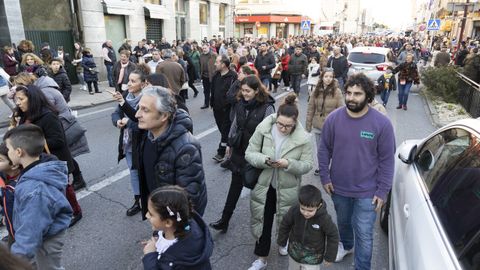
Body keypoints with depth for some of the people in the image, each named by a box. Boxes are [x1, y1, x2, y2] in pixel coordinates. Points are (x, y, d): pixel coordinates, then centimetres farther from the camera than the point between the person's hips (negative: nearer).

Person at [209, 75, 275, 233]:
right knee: (235, 185, 12)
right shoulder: (240, 103, -1)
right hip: (239, 150, 5)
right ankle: (224, 220, 21)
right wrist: (230, 144, 16)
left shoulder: (267, 107, -19)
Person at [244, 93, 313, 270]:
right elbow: (249, 153, -10)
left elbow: (307, 165, -11)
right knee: (261, 221, 12)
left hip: (287, 189, -1)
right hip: (263, 185, 1)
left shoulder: (303, 138, -18)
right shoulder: (263, 129, -16)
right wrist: (264, 160, -30)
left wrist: (289, 164, -30)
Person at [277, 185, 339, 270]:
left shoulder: (324, 218, -28)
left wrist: (330, 257, -5)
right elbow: (285, 225, -4)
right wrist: (281, 242, 8)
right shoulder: (294, 211, -23)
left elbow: (333, 236, -13)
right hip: (294, 252, 3)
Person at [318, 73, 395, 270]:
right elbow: (324, 150, -1)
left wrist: (382, 191, -9)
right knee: (343, 222, 27)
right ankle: (346, 245, 57)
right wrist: (324, 177, -2)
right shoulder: (333, 118, -10)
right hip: (338, 187, 3)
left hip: (367, 191, -3)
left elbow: (387, 160, -10)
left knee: (364, 234, 6)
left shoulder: (382, 123, -16)